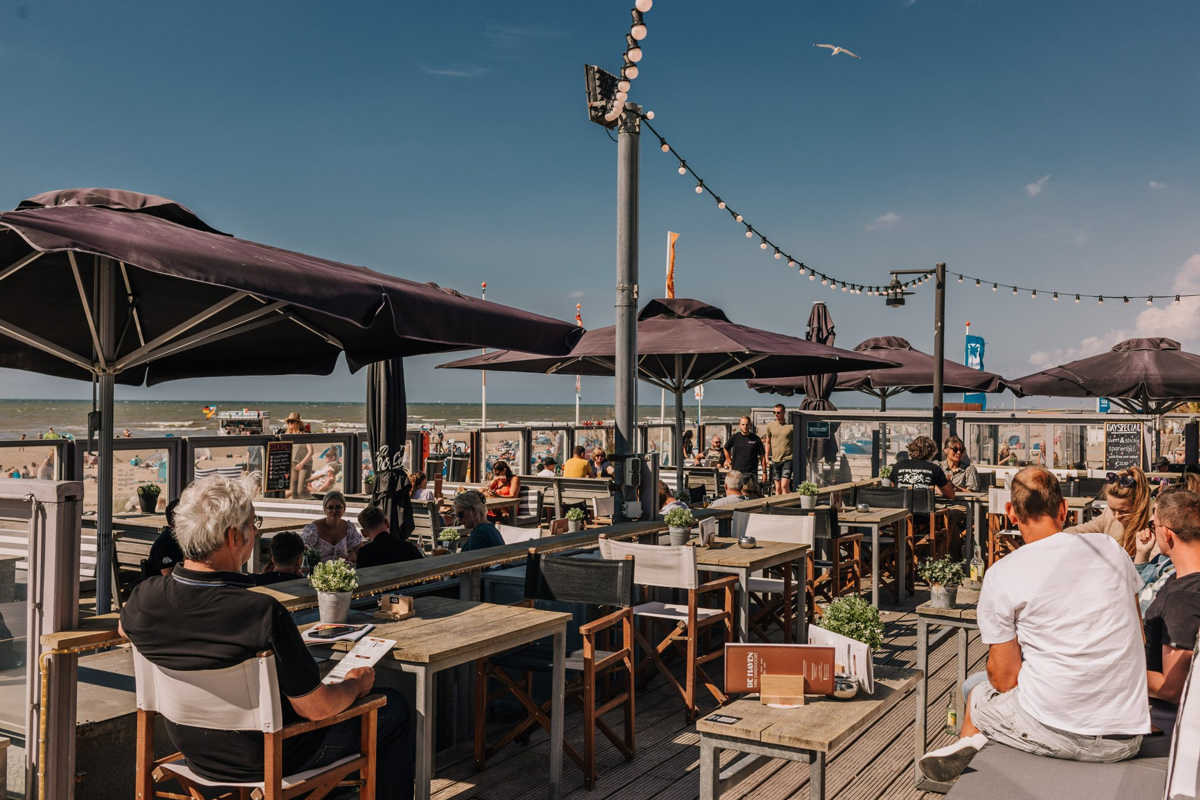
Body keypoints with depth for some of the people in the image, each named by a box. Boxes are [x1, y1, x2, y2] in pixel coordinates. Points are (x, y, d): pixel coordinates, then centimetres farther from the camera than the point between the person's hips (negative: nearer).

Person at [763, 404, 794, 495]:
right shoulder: (770, 425, 4)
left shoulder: (791, 425, -5)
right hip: (775, 460, 4)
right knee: (778, 487, 8)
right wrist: (767, 458, 14)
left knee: (784, 485, -14)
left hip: (788, 459, -4)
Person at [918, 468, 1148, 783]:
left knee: (977, 688, 27)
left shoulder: (1001, 576, -10)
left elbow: (1004, 678, -5)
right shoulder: (1111, 549, 2)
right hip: (1127, 741, 3)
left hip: (1056, 734, -3)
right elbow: (1137, 634, 17)